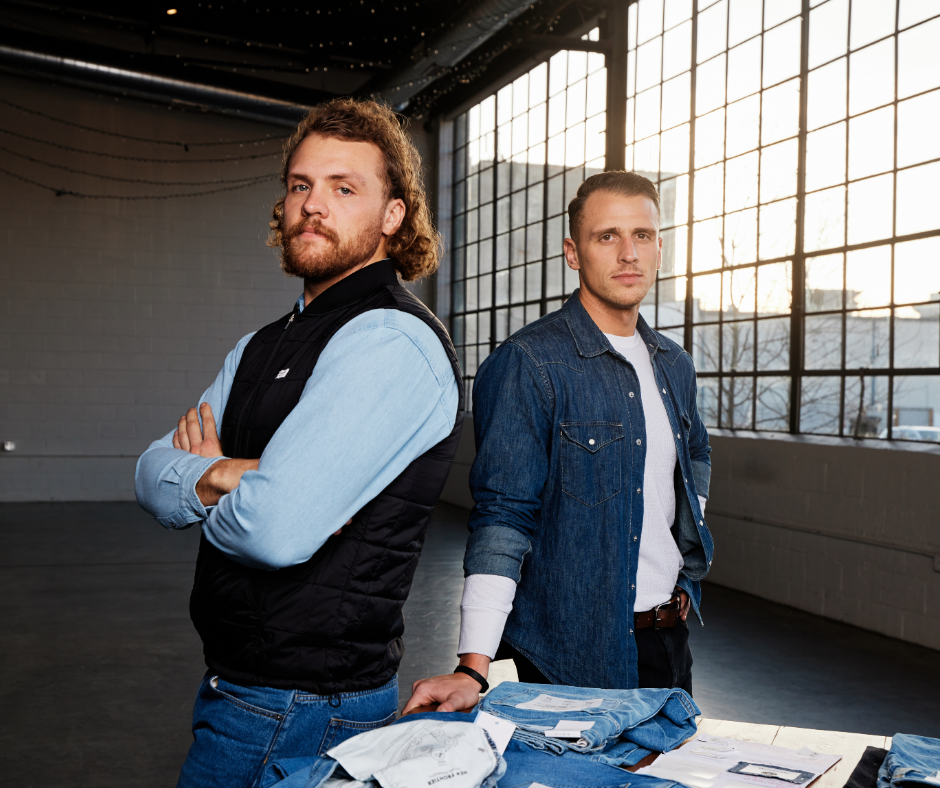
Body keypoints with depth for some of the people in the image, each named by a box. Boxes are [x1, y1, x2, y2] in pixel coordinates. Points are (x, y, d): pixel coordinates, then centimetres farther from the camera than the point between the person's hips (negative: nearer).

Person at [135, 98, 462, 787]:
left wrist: (205, 490, -6)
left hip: (301, 713, -8)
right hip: (235, 686, 8)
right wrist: (224, 476, -17)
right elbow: (153, 475, 5)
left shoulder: (393, 342, -19)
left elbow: (276, 528, -28)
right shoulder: (262, 348, 13)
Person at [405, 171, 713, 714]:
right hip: (571, 654, -7)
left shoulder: (676, 365, 8)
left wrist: (689, 555, 16)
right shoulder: (527, 363, -15)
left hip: (671, 641, 7)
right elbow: (503, 519, -20)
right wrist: (474, 668, -27)